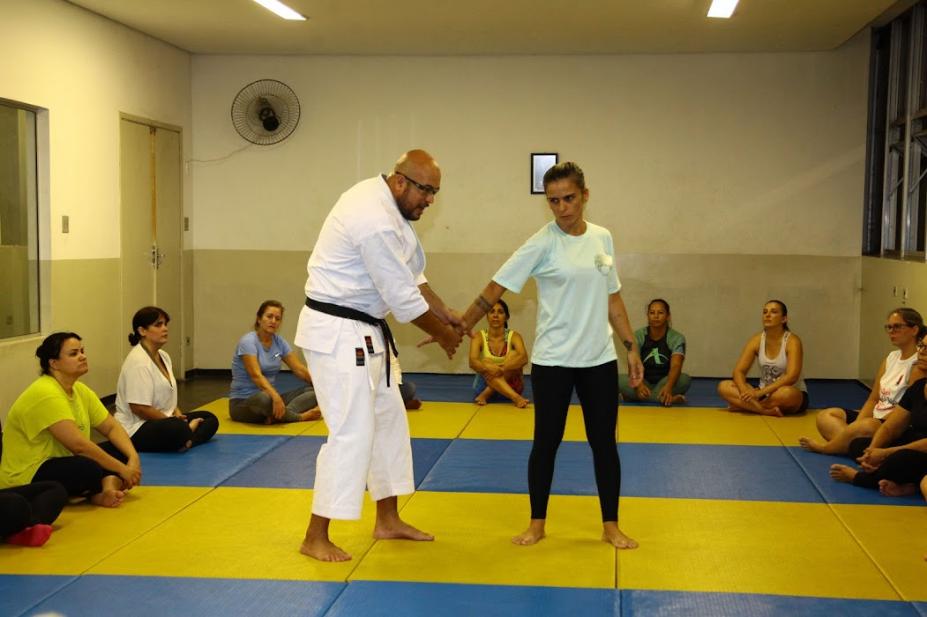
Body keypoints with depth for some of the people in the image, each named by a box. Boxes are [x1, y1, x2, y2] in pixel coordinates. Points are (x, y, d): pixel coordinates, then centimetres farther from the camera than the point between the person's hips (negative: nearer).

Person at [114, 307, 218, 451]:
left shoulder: (163, 356, 12)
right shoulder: (138, 361, -18)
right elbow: (139, 408, -23)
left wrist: (177, 413, 1)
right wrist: (174, 420, -15)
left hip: (161, 420, 11)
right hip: (136, 430, -11)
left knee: (210, 419, 6)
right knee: (180, 429, -38)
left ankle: (185, 442, -17)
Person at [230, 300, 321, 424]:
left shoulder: (279, 341, 6)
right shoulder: (248, 342, -16)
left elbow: (299, 369, 2)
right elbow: (256, 375, -30)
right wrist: (275, 396, -47)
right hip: (242, 403, -7)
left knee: (315, 391, -12)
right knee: (265, 398, -43)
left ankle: (278, 415, -33)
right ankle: (300, 417, -22)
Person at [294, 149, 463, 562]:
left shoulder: (385, 200, 7)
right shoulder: (376, 221, -26)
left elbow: (411, 272, 16)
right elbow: (403, 297, -21)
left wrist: (444, 312, 9)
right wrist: (441, 333, -6)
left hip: (363, 332, 11)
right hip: (338, 334, -11)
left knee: (388, 420, 16)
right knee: (352, 432, -10)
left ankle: (388, 520, 28)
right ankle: (316, 537, 1)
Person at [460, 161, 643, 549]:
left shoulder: (602, 238, 4)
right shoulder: (543, 243, -10)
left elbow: (612, 298, 12)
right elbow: (496, 288, -11)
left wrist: (631, 347, 10)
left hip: (600, 359, 4)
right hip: (553, 361, -3)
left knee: (604, 442, 8)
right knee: (546, 442, 6)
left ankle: (611, 526, 21)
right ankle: (537, 523, 22)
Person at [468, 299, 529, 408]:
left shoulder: (514, 336, -7)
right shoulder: (479, 337, -6)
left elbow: (524, 358, -26)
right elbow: (472, 362, -23)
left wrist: (502, 367, -44)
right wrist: (487, 367, -45)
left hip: (510, 385, 0)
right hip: (485, 384, 0)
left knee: (514, 355, -24)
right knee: (486, 362, -30)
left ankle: (486, 395, -29)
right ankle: (516, 398, -46)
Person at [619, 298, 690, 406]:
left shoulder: (677, 338, -8)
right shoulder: (638, 336, -5)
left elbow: (675, 366, -26)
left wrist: (668, 387, -48)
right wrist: (639, 385, -41)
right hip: (644, 382, 1)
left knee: (685, 379, -32)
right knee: (619, 379, -30)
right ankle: (670, 399, -33)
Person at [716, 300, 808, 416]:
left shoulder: (792, 341, -15)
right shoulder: (756, 340, -2)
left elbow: (791, 377, -27)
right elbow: (739, 371, -6)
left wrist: (762, 392, -33)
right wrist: (745, 391, -28)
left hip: (793, 395, -4)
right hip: (763, 393, 4)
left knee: (787, 393, -42)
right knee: (724, 387, -17)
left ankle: (748, 406, -22)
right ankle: (768, 410, -30)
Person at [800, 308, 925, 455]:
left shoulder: (918, 364, -12)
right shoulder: (891, 358, 14)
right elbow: (873, 399, 12)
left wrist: (857, 428, -22)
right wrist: (855, 427, -6)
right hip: (875, 418, 10)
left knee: (868, 427, -39)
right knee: (825, 416, 2)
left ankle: (825, 447, -13)